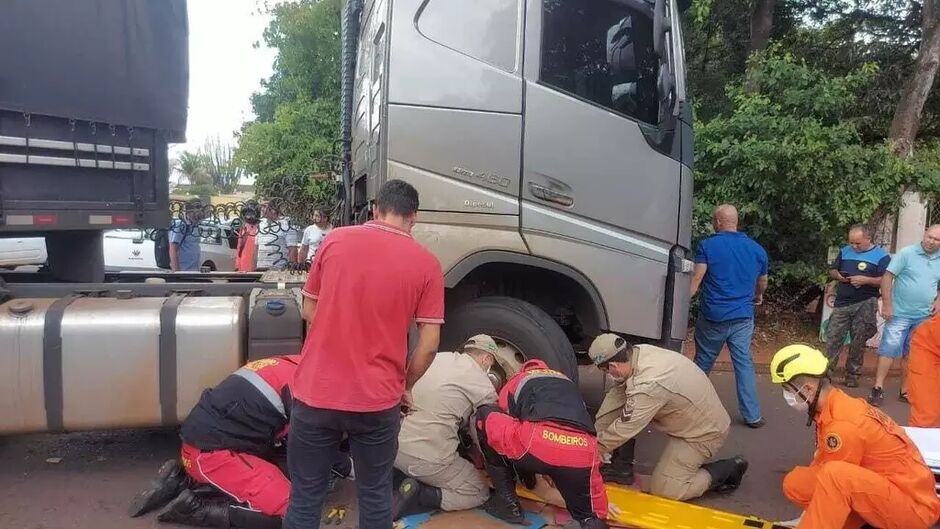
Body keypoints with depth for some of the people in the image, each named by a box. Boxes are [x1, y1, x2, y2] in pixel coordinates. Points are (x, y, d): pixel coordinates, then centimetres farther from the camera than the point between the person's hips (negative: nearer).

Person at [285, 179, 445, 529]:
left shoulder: (334, 240, 0)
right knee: (375, 495, 19)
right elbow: (429, 344, -6)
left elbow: (309, 311, 8)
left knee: (305, 496, 16)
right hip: (377, 400, -1)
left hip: (316, 393, 1)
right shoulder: (427, 264, -5)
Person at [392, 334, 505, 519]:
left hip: (395, 446, 7)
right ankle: (418, 495, -5)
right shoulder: (484, 387, -5)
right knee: (480, 493, 11)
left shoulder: (439, 357, 9)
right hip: (427, 460, -7)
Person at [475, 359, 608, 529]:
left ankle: (506, 500, 22)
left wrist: (526, 472, 55)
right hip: (583, 454, 4)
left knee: (485, 416, 24)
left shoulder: (516, 381, 32)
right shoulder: (568, 382, 40)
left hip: (536, 445, -4)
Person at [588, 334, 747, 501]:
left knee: (663, 489, -5)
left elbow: (623, 429, -25)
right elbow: (617, 393, -2)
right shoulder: (640, 352, -13)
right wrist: (597, 430, 0)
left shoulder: (647, 386, -36)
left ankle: (728, 469, 7)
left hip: (705, 433, -8)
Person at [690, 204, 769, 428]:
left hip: (712, 316, -2)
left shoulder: (707, 245, -8)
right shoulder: (756, 249, 7)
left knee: (702, 364, 11)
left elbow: (696, 279, -17)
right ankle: (752, 415, 9)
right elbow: (762, 282, 22)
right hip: (743, 317, 3)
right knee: (744, 364, 7)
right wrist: (758, 297, 42)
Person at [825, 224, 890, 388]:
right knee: (832, 337, 2)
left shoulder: (881, 255, -5)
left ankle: (852, 374, 16)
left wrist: (865, 280, -22)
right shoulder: (845, 251, 9)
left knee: (858, 342, 5)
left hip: (865, 305, -3)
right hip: (842, 302, 3)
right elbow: (832, 270, 17)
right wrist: (838, 275, -5)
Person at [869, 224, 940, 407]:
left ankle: (905, 391, 21)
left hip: (924, 317, 4)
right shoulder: (907, 253, -8)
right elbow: (887, 277, -10)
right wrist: (887, 304, -14)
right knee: (889, 350, -5)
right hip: (899, 313, -4)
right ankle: (878, 389, -2)